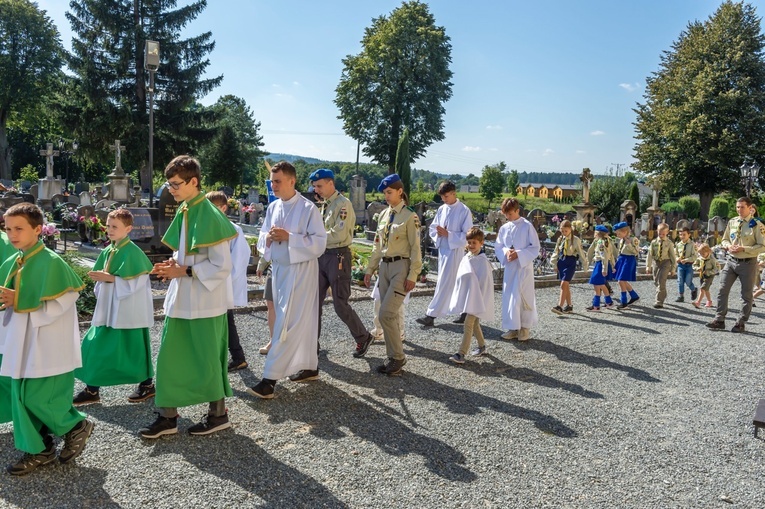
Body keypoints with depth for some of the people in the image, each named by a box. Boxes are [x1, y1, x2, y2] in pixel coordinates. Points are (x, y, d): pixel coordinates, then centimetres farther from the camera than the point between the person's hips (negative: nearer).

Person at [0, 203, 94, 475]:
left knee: (38, 398, -6)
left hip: (47, 345, -8)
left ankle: (76, 426, 18)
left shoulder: (51, 262, -16)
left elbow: (62, 302, -19)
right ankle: (38, 449, 25)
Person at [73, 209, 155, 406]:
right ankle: (92, 390, 19)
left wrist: (109, 278, -21)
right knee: (95, 345, 8)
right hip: (109, 309, 8)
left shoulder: (132, 252, -15)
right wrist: (99, 278, -2)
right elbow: (103, 279, 18)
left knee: (133, 347, 3)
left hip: (128, 310, -8)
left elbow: (135, 282, -20)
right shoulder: (107, 251, 8)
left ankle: (147, 384, 22)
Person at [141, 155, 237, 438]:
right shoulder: (183, 212, 8)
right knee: (168, 356, 10)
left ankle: (218, 414, 24)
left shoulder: (210, 216, -18)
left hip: (205, 301, -8)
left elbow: (222, 266, -19)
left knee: (206, 359, 6)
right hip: (181, 298, 8)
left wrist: (183, 271, -18)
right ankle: (168, 416, 23)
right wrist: (173, 265, -1)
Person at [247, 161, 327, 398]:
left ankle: (270, 379, -4)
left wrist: (288, 237, -22)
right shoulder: (273, 207, 8)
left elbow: (319, 244, -16)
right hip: (278, 269, 7)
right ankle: (310, 367, 29)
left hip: (299, 271, -7)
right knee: (302, 322, 16)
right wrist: (268, 238, -8)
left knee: (286, 325, -6)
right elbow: (262, 239, 16)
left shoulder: (308, 208, -12)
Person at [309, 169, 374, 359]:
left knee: (340, 304, -2)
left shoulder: (343, 204, -13)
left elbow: (339, 235, -21)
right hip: (322, 256, 8)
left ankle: (363, 338, 18)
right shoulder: (324, 205, 13)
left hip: (338, 257, -8)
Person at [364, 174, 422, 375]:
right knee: (389, 315, 9)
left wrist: (412, 275, -15)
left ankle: (398, 357, 4)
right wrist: (370, 269, 14)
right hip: (384, 267, 7)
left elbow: (415, 248, -10)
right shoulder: (384, 215, 12)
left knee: (386, 314, -11)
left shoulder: (409, 216, -8)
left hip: (401, 267, -7)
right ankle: (392, 357, 18)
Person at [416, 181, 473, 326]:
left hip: (455, 251, -7)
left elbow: (467, 235, -12)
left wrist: (448, 234, -18)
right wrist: (438, 234, -6)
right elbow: (432, 228, 16)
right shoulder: (441, 209, 9)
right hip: (442, 249, 7)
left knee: (445, 283, -6)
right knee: (455, 284, 14)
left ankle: (431, 315, -4)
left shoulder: (464, 211, -9)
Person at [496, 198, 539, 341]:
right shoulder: (504, 228, 7)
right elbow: (498, 247, 11)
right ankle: (513, 328, 16)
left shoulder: (527, 226, -7)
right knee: (508, 297, 6)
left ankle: (525, 328, 11)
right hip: (509, 267, 5)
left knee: (524, 297, -2)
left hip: (524, 267, -5)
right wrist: (506, 252, -10)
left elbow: (535, 248, -7)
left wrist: (519, 254, -17)